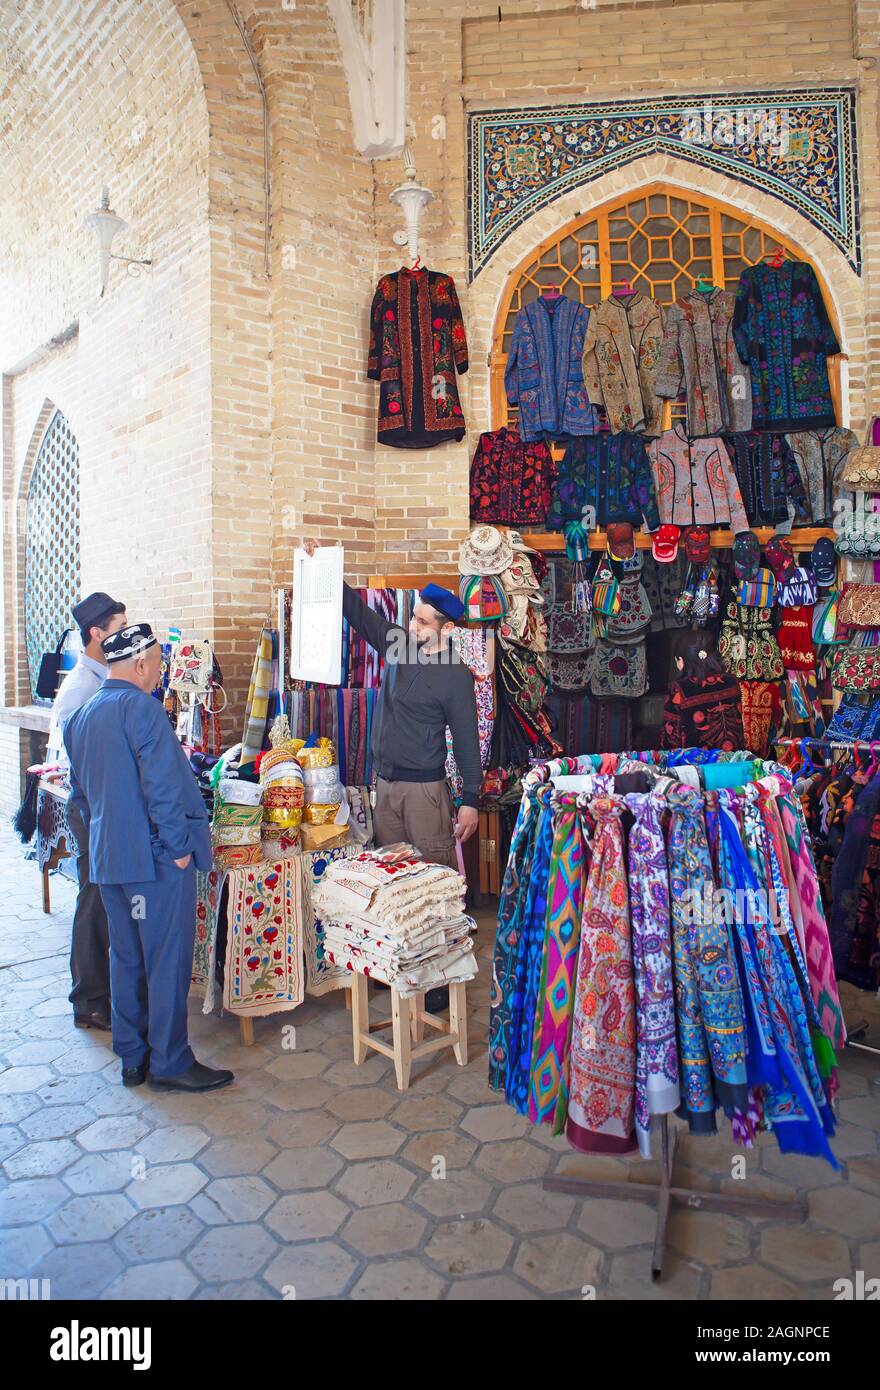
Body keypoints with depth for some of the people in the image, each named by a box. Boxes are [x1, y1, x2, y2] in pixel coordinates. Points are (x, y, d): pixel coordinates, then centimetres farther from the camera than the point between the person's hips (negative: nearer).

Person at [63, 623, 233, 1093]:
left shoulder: (81, 715, 12)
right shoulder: (142, 708, -16)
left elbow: (80, 793, 19)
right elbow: (163, 785, -22)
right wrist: (179, 845, -15)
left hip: (107, 857, 9)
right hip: (155, 857, -9)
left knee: (126, 958, 17)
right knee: (168, 960, 2)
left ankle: (132, 1057, 27)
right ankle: (169, 1063, 12)